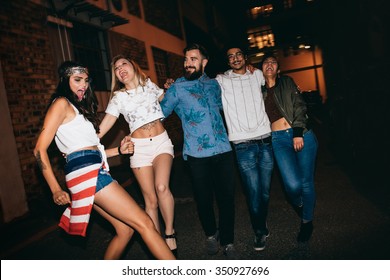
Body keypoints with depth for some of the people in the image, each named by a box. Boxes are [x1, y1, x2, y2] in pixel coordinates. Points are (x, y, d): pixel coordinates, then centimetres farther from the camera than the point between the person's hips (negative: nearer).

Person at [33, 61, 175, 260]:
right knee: (144, 223, -9)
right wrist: (56, 190, -12)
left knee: (125, 230, 9)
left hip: (94, 173, 9)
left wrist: (118, 151, 10)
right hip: (86, 174, -9)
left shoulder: (79, 108, 24)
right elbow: (40, 149, -9)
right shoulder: (61, 103, -2)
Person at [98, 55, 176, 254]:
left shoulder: (149, 85, 9)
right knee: (150, 199, -2)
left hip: (161, 141, 0)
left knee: (162, 187, -25)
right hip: (139, 147, 0)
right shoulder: (118, 97, 4)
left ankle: (169, 234, -6)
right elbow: (106, 123, -3)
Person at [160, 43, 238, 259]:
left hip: (223, 150, 3)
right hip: (197, 154, -3)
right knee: (204, 199, 8)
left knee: (226, 197, 4)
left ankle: (227, 242, 23)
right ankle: (211, 234, 36)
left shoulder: (213, 84, 13)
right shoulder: (176, 89, 1)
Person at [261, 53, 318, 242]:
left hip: (302, 135, 0)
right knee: (293, 184, -14)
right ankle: (298, 205, 22)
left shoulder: (287, 83, 11)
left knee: (306, 182, 2)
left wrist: (298, 133, -11)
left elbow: (299, 106, 0)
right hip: (279, 139, 0)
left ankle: (307, 221, 26)